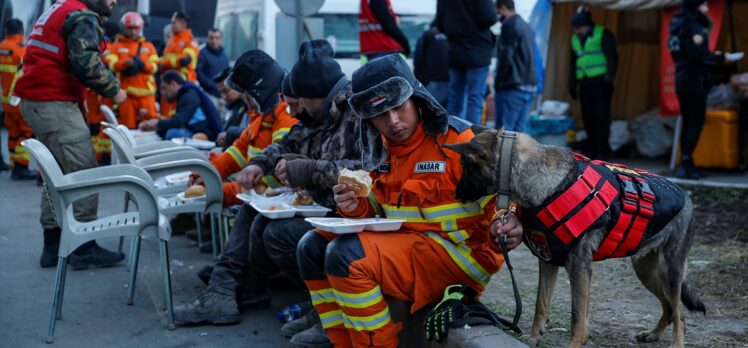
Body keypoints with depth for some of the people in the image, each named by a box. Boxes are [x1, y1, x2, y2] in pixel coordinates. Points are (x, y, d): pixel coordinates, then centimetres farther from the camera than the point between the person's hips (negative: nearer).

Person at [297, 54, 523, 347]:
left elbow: (500, 201, -14)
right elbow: (378, 210, 17)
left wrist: (506, 229, -37)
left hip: (459, 253, -8)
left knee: (346, 255, -24)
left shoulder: (458, 141, -14)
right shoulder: (380, 149, 8)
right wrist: (357, 207, -6)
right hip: (402, 242, 8)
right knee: (313, 247, 4)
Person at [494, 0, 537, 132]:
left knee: (503, 131, -9)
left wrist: (497, 82, -4)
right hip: (531, 86, 9)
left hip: (513, 87, -8)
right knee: (518, 130, 10)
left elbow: (506, 57, -14)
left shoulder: (509, 25, -8)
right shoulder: (527, 27, 19)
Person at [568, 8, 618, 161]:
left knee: (601, 117, -8)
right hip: (585, 84, 6)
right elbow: (573, 62, 22)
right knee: (588, 118, 5)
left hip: (600, 83, -6)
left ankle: (603, 151, -6)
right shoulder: (575, 39, 15)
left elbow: (612, 58, -7)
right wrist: (572, 84, 17)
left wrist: (608, 80, -14)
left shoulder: (603, 35, -4)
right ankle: (591, 150, 13)